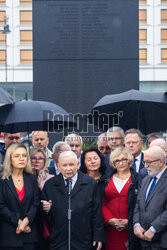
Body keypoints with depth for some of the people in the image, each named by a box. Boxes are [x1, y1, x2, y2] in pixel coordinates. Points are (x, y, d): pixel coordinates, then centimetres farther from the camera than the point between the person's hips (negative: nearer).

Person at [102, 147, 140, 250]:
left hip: (129, 228, -2)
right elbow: (102, 204, 9)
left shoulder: (138, 179, 4)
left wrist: (129, 221, -11)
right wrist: (110, 220, -7)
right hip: (110, 228, 2)